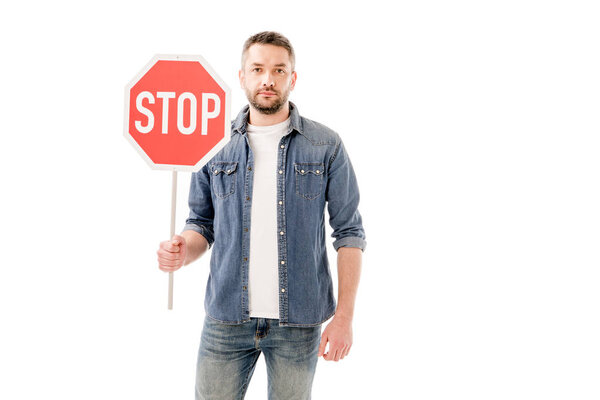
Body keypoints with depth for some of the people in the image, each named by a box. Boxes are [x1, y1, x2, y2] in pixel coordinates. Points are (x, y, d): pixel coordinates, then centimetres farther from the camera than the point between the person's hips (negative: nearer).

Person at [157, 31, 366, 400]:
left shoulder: (326, 147, 0)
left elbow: (349, 232, 1)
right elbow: (203, 224, 12)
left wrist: (344, 316, -5)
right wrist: (183, 249, -11)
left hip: (298, 322, -1)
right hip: (227, 317, 1)